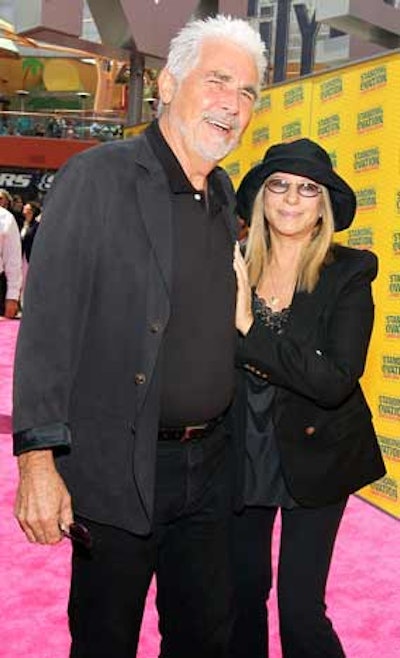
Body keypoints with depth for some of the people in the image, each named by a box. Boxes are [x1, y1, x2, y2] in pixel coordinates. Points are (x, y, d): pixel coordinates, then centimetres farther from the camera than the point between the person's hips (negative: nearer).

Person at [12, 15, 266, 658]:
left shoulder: (225, 194, 9)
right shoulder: (97, 176, -11)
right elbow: (47, 323, -16)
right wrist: (38, 460, -20)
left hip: (208, 465, 6)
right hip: (116, 470, -6)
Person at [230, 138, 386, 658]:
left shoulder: (348, 275, -11)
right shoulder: (233, 269, -3)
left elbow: (335, 381, -22)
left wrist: (250, 329, -24)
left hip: (313, 457, -3)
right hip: (242, 454, 3)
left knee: (300, 608, 1)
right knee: (243, 592, 16)